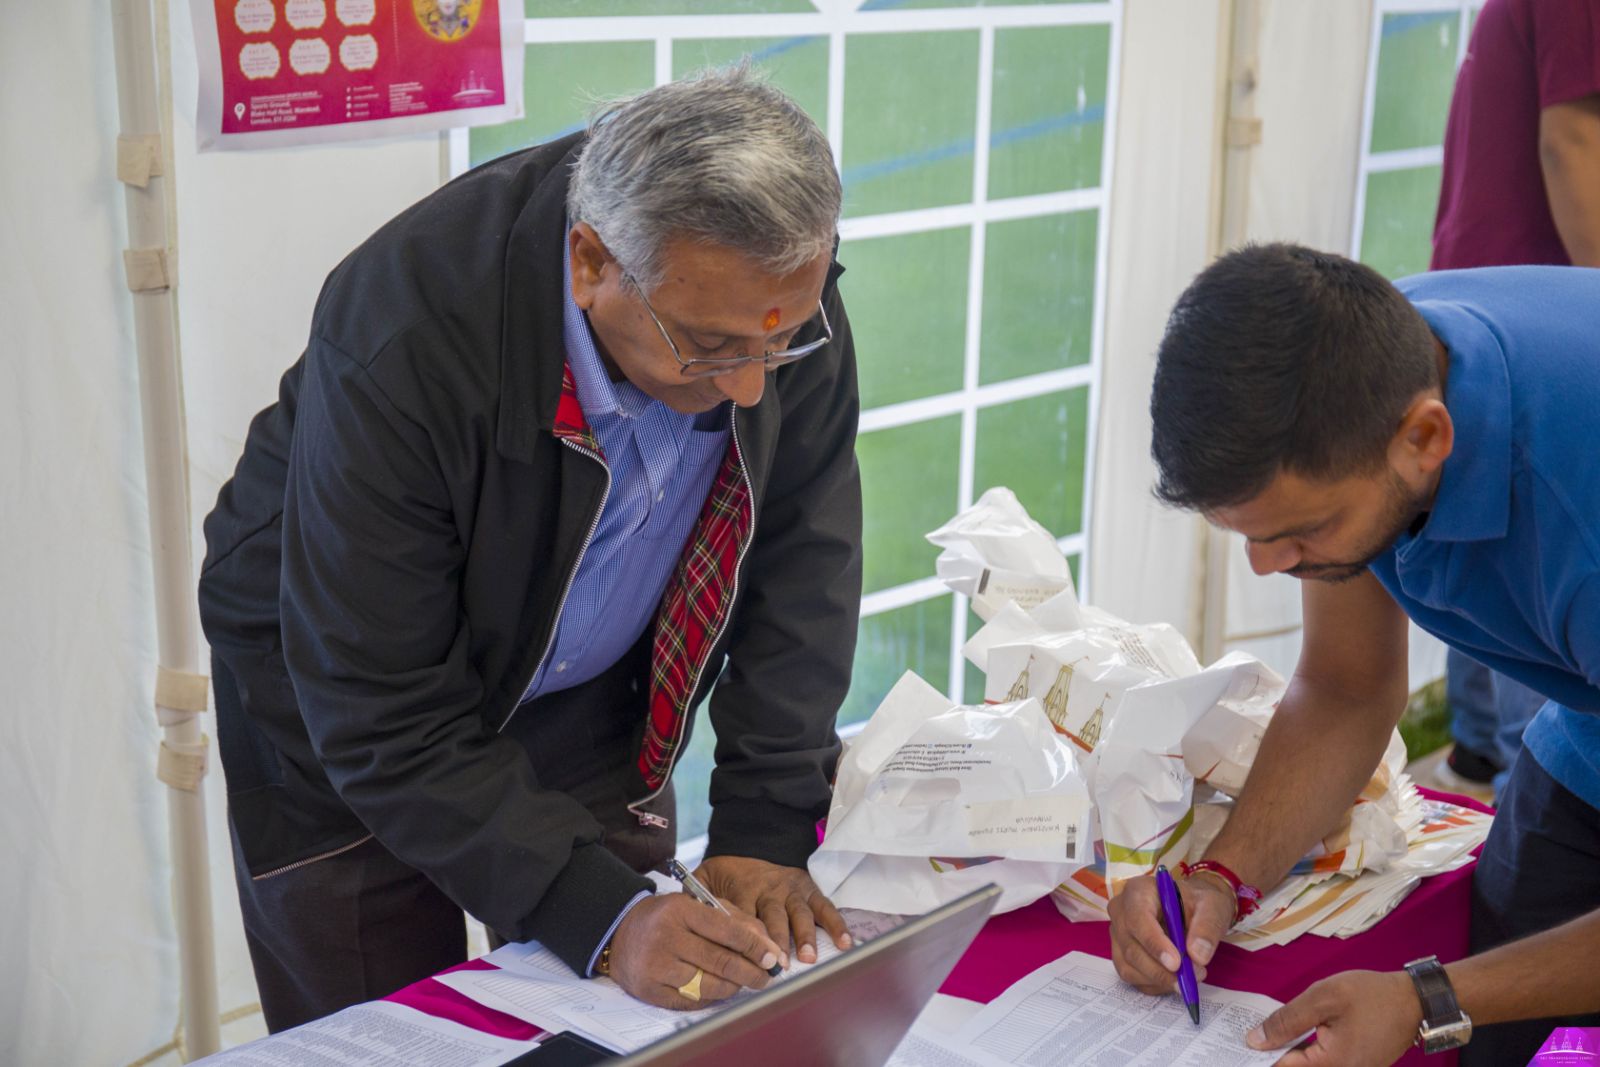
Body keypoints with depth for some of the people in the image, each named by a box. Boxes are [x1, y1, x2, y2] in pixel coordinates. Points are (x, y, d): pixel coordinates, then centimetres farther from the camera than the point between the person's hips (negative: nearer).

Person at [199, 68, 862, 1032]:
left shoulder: (777, 280, -23)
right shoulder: (401, 338, -37)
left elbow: (802, 556, -11)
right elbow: (382, 715, -31)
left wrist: (763, 827, -17)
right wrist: (599, 916, -35)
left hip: (589, 684, 4)